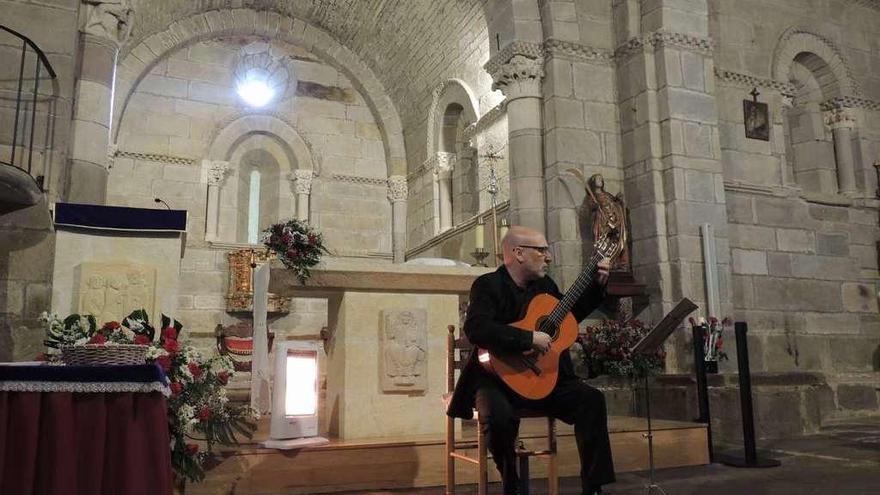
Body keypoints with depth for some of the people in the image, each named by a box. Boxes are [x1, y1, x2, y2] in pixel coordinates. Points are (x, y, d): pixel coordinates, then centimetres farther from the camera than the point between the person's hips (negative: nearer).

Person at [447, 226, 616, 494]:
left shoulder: (545, 284, 11)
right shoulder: (488, 285, -11)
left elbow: (571, 315, 27)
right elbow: (476, 329, -29)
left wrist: (598, 285, 15)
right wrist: (530, 338, -30)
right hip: (497, 375, -6)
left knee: (591, 399, -15)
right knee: (499, 417, -35)